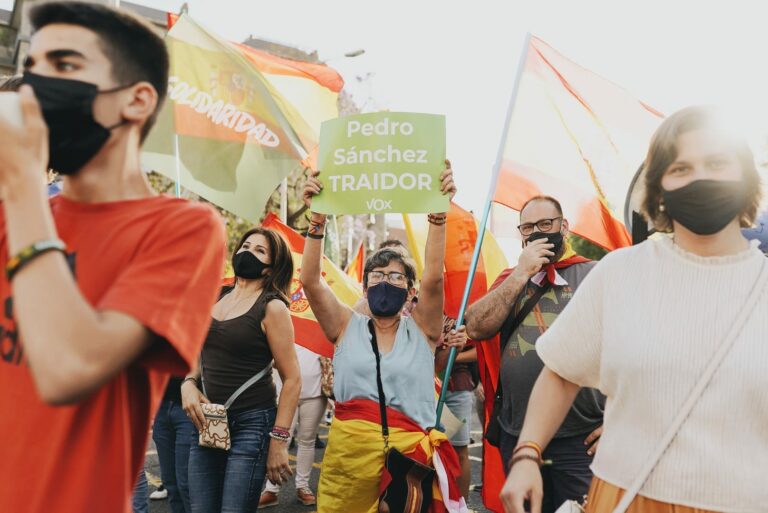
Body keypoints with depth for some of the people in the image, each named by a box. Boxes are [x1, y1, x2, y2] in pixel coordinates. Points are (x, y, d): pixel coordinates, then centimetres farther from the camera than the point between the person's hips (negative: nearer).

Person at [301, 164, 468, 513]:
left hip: (409, 454, 0)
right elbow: (310, 280, -6)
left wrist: (438, 214, -20)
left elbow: (434, 277, -11)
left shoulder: (421, 329, 4)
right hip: (347, 452, 1)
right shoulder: (346, 326, 6)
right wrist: (318, 218, -15)